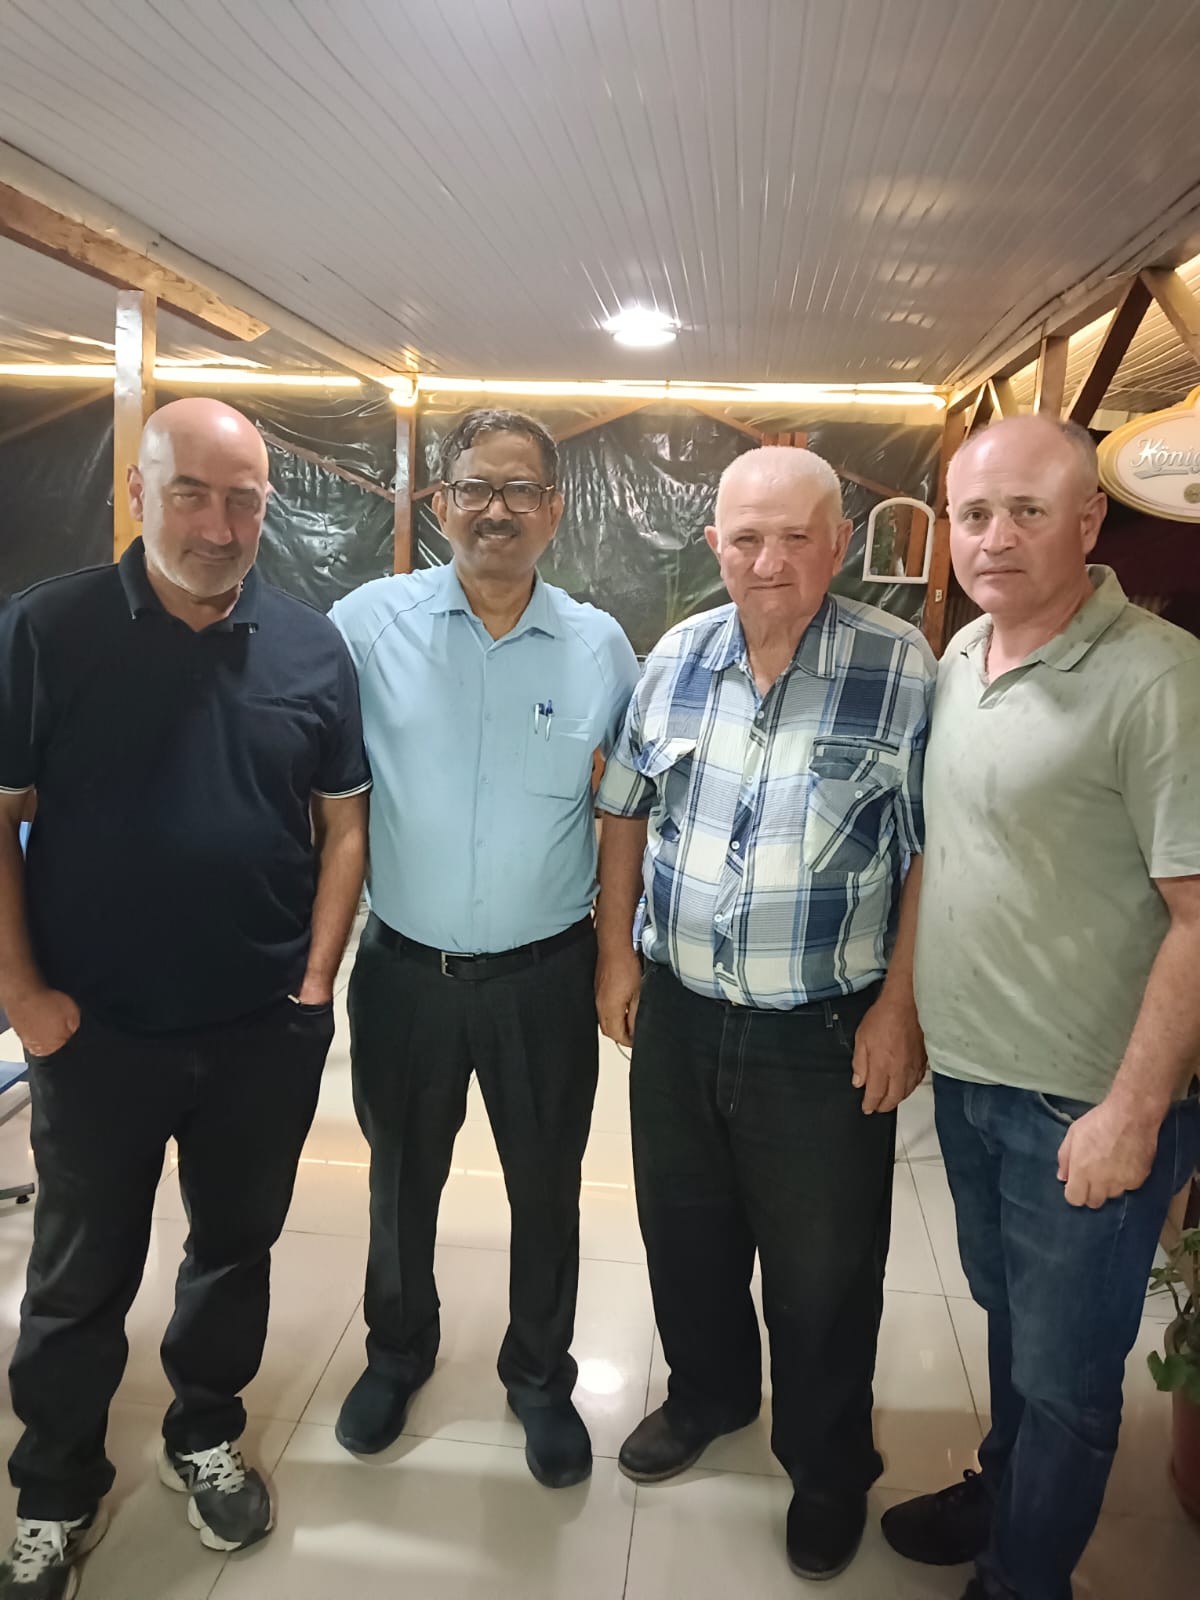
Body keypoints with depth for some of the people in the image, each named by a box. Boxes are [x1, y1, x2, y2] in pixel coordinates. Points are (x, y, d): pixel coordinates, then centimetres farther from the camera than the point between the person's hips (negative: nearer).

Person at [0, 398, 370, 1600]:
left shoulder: (311, 647, -1)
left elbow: (343, 823, 3)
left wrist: (315, 982, -2)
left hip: (268, 1034, 2)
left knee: (235, 1246, 19)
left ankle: (204, 1438, 44)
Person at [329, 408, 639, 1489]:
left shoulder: (601, 647, -2)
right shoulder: (367, 624, -6)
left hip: (545, 977, 1)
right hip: (404, 967, 0)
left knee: (546, 1188, 15)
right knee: (402, 1177, 19)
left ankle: (540, 1375, 40)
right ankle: (399, 1350, 46)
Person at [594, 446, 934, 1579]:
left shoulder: (902, 668, -11)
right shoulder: (677, 657, 0)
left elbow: (932, 851, -8)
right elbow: (625, 808, 9)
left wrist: (898, 1006, -10)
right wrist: (615, 953, 7)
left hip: (826, 1038, -3)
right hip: (677, 1017, 4)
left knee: (822, 1277, 13)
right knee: (684, 1232, 23)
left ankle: (828, 1471, 40)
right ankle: (708, 1391, 51)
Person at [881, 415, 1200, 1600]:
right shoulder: (959, 657, 4)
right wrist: (906, 1008, 12)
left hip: (1083, 1105, -6)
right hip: (966, 1071, 7)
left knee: (1062, 1369, 14)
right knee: (1006, 1314, 27)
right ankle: (1001, 1491, 50)